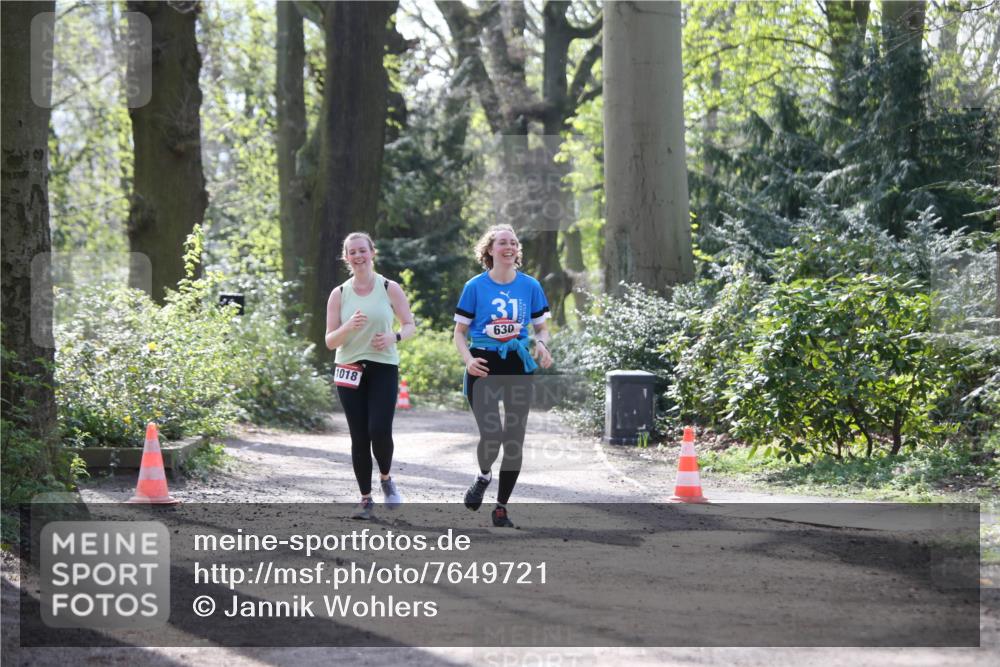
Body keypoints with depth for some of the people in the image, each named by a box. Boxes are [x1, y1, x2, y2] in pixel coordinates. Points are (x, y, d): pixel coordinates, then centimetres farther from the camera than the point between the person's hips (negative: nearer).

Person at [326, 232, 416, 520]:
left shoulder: (390, 288, 1)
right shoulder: (339, 294, 4)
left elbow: (410, 325, 7)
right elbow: (330, 341, 3)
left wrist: (394, 337, -15)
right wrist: (349, 326, -18)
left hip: (384, 369, -2)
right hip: (350, 371, 2)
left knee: (380, 430, -16)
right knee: (359, 438, 0)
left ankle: (386, 478, 13)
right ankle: (366, 498, 12)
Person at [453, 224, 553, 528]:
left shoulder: (530, 286, 4)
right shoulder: (476, 286, -2)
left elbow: (542, 327, 12)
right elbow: (460, 332, 3)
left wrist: (542, 345, -11)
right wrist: (468, 359, -15)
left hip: (518, 367, 2)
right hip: (484, 366, -2)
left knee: (515, 439, 2)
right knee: (491, 435, -14)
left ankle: (501, 508, 15)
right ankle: (483, 476, 22)